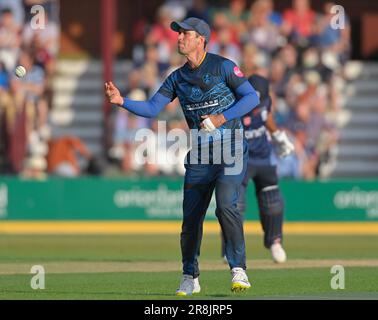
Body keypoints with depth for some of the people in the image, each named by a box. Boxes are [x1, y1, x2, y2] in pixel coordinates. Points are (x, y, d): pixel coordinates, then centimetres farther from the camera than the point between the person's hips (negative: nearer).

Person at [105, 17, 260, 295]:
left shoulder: (223, 67, -5)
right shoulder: (178, 77, 11)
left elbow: (252, 97, -9)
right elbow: (151, 108, 6)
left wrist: (221, 118, -18)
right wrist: (122, 101, -9)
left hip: (231, 149, -5)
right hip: (199, 156, 5)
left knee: (226, 205, -23)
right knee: (191, 216, 3)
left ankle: (238, 270, -17)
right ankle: (190, 278, 17)